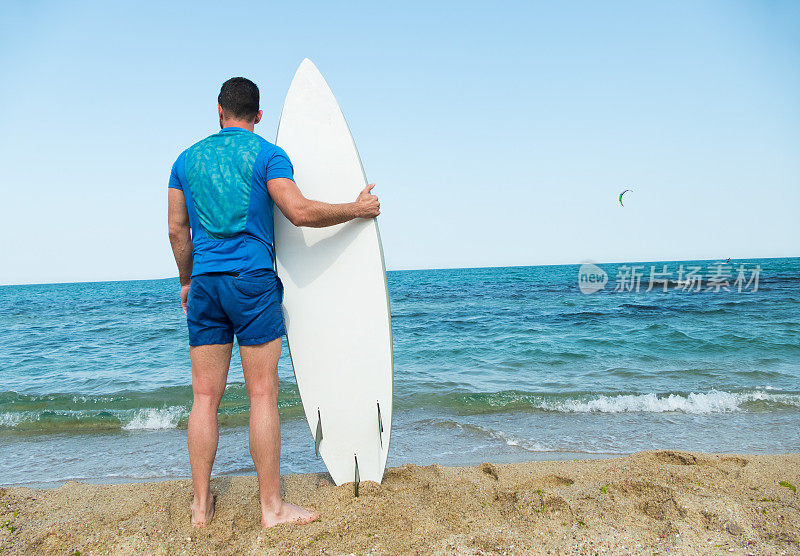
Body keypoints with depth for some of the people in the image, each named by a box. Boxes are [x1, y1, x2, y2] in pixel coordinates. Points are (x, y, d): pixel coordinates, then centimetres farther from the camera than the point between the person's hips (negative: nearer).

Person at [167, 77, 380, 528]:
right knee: (263, 394, -2)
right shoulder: (267, 154, 0)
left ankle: (202, 504, 14)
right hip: (253, 281, -4)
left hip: (204, 284, 5)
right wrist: (357, 209, -1)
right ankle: (272, 506, 4)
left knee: (205, 396, 7)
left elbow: (177, 229, 14)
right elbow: (300, 212, -13)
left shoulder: (187, 158, 14)